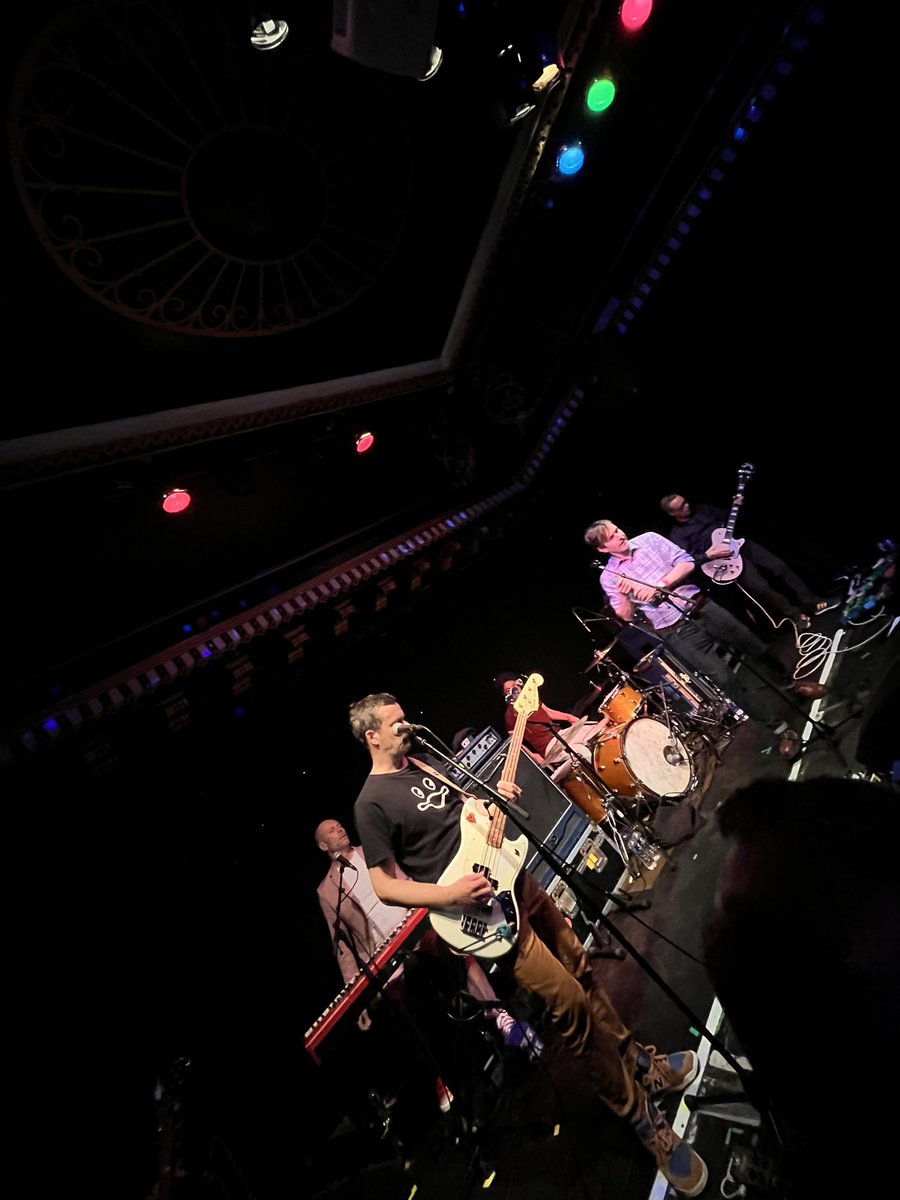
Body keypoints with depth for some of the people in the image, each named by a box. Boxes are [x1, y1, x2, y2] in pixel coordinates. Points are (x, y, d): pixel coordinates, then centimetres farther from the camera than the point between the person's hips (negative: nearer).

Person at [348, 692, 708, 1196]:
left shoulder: (421, 760, 7)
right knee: (570, 1002, -4)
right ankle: (645, 1120, 17)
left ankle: (641, 1063, 39)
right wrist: (451, 893, -23)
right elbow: (384, 886, -13)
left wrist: (497, 798, -2)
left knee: (581, 968, 17)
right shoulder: (372, 804, -16)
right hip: (482, 907, -7)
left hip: (514, 879, 8)